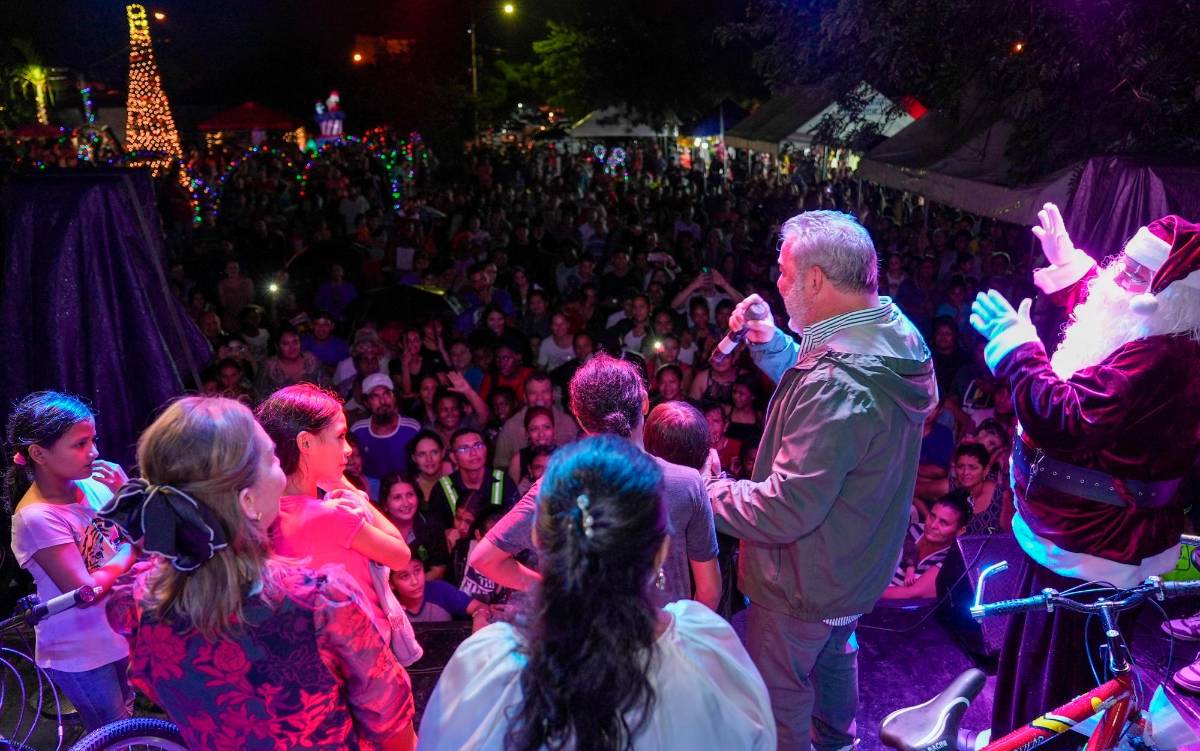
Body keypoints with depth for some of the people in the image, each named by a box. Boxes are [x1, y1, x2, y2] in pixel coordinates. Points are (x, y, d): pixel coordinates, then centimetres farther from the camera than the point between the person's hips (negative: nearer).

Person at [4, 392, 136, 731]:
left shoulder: (93, 483, -8)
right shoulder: (37, 517, -24)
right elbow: (85, 590, -26)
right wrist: (132, 547, -16)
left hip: (120, 632, 5)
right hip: (80, 653, -5)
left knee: (125, 728, 24)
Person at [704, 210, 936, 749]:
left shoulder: (838, 385, -39)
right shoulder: (894, 337, -7)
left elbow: (786, 511, -35)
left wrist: (706, 492, -21)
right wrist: (769, 342, -6)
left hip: (806, 583, -10)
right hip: (858, 562, 10)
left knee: (779, 695, 15)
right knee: (834, 654, 34)